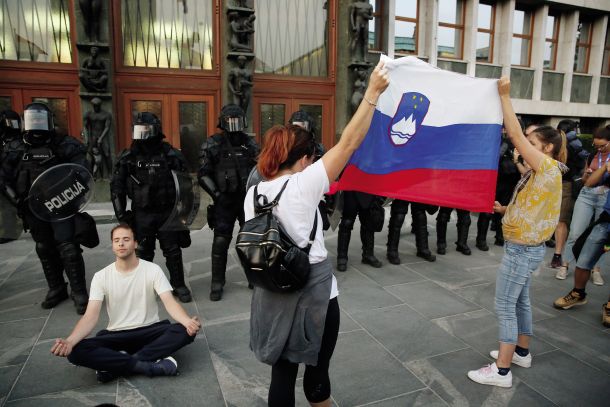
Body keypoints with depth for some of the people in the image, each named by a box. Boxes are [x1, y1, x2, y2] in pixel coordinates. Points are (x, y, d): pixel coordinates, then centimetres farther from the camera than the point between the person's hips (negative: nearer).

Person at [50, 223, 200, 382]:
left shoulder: (152, 270, -8)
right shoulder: (101, 276, -4)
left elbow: (170, 302, -18)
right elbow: (91, 316, -12)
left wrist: (188, 321, -40)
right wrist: (70, 341, -33)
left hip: (149, 331, 0)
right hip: (116, 336, 1)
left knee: (185, 331, -30)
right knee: (76, 351, -27)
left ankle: (115, 365, -23)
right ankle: (150, 365, -26)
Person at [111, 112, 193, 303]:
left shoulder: (169, 154, -4)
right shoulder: (128, 157, 1)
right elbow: (116, 186, 6)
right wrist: (120, 212, 0)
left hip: (167, 212, -1)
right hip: (141, 214, 1)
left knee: (173, 251, 6)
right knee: (143, 253, 10)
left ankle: (179, 285, 21)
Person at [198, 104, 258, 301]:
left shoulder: (250, 143, 5)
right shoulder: (212, 144, -4)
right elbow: (203, 175, -6)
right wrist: (217, 194, -13)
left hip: (248, 199, 3)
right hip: (224, 201, -3)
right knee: (221, 243, -1)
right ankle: (217, 283, 11)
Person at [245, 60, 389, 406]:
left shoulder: (253, 193, 1)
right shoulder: (303, 184, -16)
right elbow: (348, 143, -17)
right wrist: (373, 92, -12)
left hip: (273, 293, 5)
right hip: (315, 291, -5)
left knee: (283, 370, 17)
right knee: (317, 369, 17)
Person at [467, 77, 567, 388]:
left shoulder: (548, 167, -17)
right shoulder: (542, 173, 12)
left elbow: (514, 134, -23)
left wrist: (505, 96, -19)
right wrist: (505, 209, 2)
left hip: (522, 249, -10)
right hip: (526, 247, 10)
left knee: (504, 305, -5)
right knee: (519, 301, 20)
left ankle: (502, 371, 3)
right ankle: (521, 352, 36)